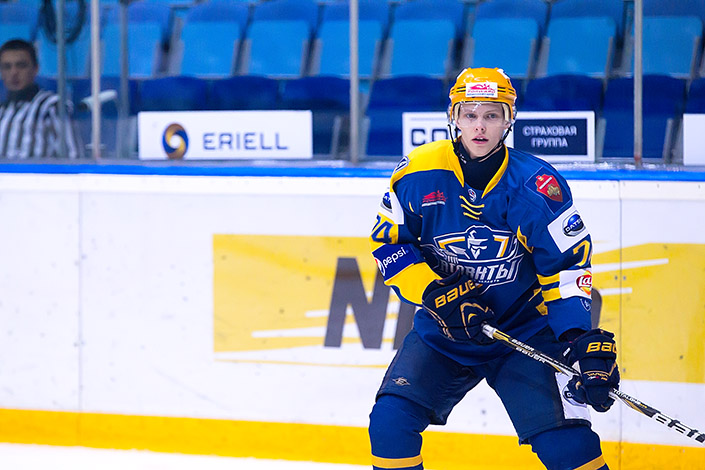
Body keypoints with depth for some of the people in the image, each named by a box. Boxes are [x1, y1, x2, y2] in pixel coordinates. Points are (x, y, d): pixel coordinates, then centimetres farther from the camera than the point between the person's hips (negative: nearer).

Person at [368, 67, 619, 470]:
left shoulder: (536, 184, -14)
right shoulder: (417, 175, -9)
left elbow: (568, 262, -12)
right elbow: (389, 244, -1)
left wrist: (582, 339, -23)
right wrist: (435, 293, -16)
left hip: (524, 331, -2)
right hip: (443, 333, 2)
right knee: (390, 419, -14)